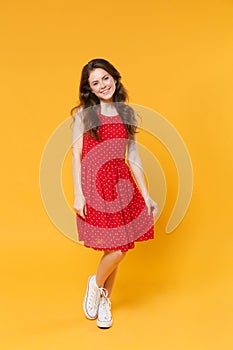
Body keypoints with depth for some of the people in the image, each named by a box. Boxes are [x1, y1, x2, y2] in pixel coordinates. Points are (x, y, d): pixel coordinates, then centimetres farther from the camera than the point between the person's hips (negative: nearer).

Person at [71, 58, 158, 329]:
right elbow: (76, 156, -3)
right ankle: (96, 285, 24)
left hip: (123, 184, 4)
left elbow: (133, 157, 11)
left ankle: (104, 300, 29)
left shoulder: (127, 114, 11)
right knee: (116, 249, -7)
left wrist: (145, 194, 9)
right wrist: (78, 194, -11)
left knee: (118, 249, 6)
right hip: (94, 184, -4)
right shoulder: (83, 114, 1)